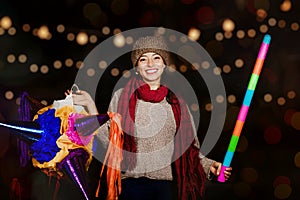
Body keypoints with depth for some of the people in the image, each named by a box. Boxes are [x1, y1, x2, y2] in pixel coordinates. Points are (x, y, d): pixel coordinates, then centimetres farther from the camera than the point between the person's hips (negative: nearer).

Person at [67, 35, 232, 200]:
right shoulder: (122, 97, 2)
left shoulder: (176, 102, 7)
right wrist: (91, 106, -9)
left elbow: (188, 147, 10)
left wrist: (209, 165, -3)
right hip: (131, 184, -2)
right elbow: (108, 138, -3)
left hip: (167, 185, 2)